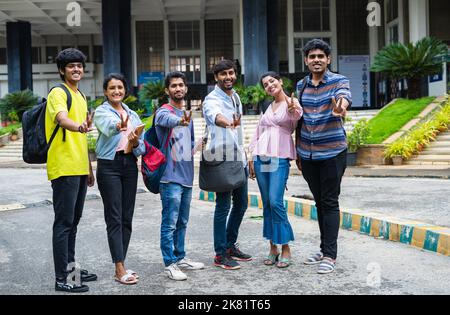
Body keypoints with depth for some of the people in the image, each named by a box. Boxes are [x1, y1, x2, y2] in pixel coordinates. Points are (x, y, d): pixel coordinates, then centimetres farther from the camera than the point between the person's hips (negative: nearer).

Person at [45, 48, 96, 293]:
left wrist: (89, 168, 22)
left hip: (79, 169, 9)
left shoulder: (81, 96, 19)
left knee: (73, 220, 15)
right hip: (63, 168, -9)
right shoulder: (58, 93, -7)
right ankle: (62, 278, 1)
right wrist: (78, 126, -52)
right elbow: (62, 118, -30)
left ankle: (70, 267, 26)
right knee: (64, 221, -5)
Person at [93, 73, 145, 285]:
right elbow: (107, 126, -26)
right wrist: (119, 126, -48)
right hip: (109, 166, -5)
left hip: (130, 165, 6)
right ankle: (120, 269, -4)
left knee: (127, 218, 7)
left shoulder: (133, 115, 15)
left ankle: (120, 265, 17)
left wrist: (136, 143, -11)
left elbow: (142, 145, 12)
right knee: (114, 218, -6)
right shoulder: (101, 111, -1)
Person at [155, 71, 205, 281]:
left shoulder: (188, 114, 16)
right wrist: (181, 120, -56)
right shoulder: (163, 112, -9)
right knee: (170, 223, -4)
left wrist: (192, 150, 10)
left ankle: (180, 258, 26)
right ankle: (170, 265, 3)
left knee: (182, 222, 15)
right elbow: (169, 120, -35)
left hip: (187, 176, 8)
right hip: (171, 177, -8)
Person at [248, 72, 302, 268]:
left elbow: (297, 120, -21)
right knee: (267, 204, 5)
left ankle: (285, 248, 0)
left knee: (276, 202, -13)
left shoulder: (292, 103, 1)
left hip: (280, 158, -6)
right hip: (261, 158, 6)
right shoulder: (267, 108, 18)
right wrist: (252, 158, 15)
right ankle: (273, 247, 13)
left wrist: (294, 109, -42)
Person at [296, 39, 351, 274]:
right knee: (319, 202, 13)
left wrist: (341, 107, -52)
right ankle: (324, 249, 25)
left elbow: (345, 97, -28)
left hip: (332, 151, -5)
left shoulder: (339, 81, -5)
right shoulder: (301, 85, 8)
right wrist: (297, 151, 13)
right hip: (307, 153, 5)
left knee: (330, 203, -2)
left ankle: (330, 255, 5)